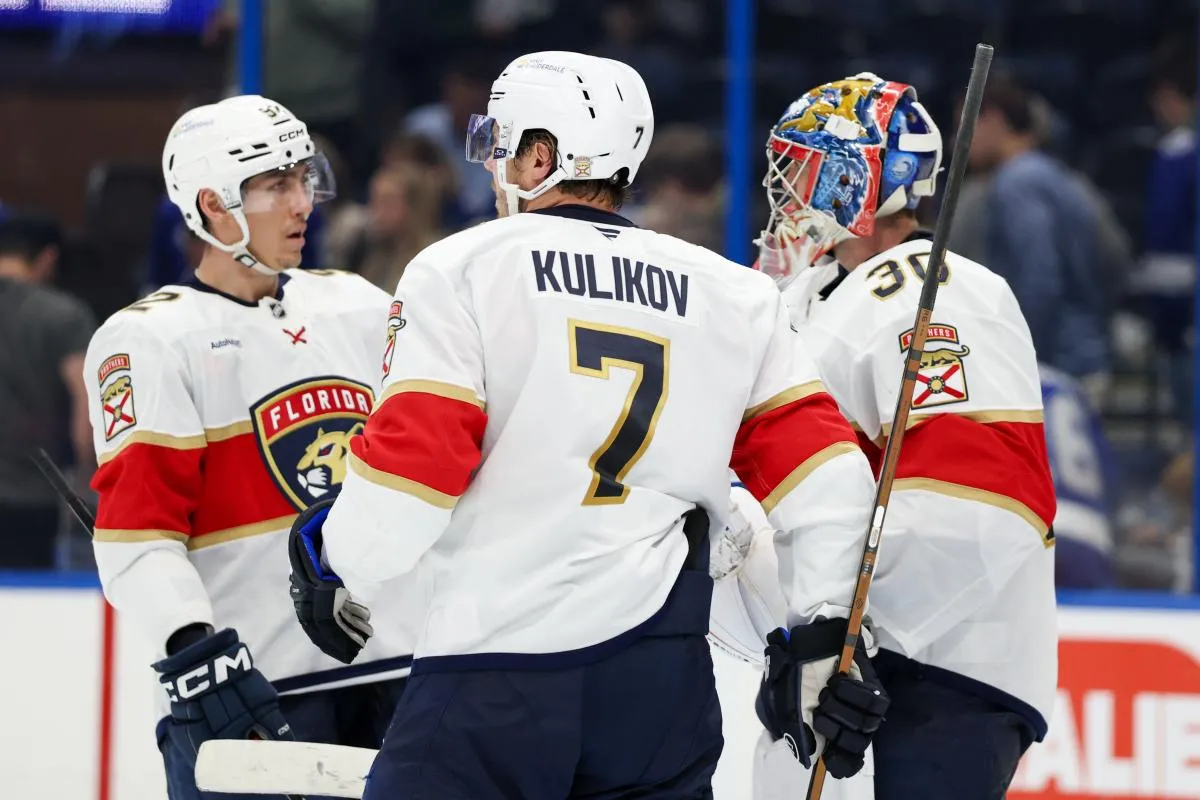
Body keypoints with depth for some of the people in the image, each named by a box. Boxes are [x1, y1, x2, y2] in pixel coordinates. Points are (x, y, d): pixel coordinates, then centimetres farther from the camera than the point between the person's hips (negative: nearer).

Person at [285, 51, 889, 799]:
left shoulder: (462, 270, 0)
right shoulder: (730, 294, 12)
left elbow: (413, 462, -7)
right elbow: (821, 467, 7)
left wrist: (332, 558, 10)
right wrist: (822, 634, 12)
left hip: (497, 666, -4)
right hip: (662, 675, 4)